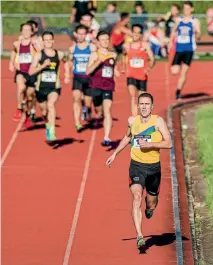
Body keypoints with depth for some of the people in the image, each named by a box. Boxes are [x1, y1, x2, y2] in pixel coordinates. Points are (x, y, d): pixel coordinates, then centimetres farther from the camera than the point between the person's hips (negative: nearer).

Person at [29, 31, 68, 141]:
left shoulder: (59, 54, 0)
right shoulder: (39, 55, -6)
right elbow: (31, 71, -15)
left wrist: (67, 74, 15)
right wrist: (43, 65, -26)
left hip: (54, 87, -1)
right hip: (41, 87, 1)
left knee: (51, 104, -29)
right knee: (44, 111, 17)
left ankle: (51, 132, -32)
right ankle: (48, 125, 52)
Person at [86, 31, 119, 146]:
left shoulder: (113, 55, 10)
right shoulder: (94, 55, -2)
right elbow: (88, 71, -15)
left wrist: (116, 72, 9)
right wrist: (99, 61, -27)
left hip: (108, 87, 1)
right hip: (96, 87, -1)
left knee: (107, 111, -16)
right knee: (99, 113, 12)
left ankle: (106, 138, -23)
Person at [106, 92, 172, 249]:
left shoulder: (158, 121, -8)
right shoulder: (132, 121, 2)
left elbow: (169, 143, -14)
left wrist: (150, 144, -25)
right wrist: (115, 154, 22)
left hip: (153, 167, 0)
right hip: (136, 166, 0)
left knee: (151, 205, 13)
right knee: (137, 197, -21)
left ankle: (150, 207, 54)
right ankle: (140, 236, -26)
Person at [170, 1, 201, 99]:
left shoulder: (195, 21, -1)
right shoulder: (179, 20, 9)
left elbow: (198, 37, -7)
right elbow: (174, 31, 26)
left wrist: (197, 33, -28)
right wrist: (171, 41, 15)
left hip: (188, 49, -3)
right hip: (178, 49, 3)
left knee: (183, 72, -5)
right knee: (174, 71, -7)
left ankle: (178, 92, 2)